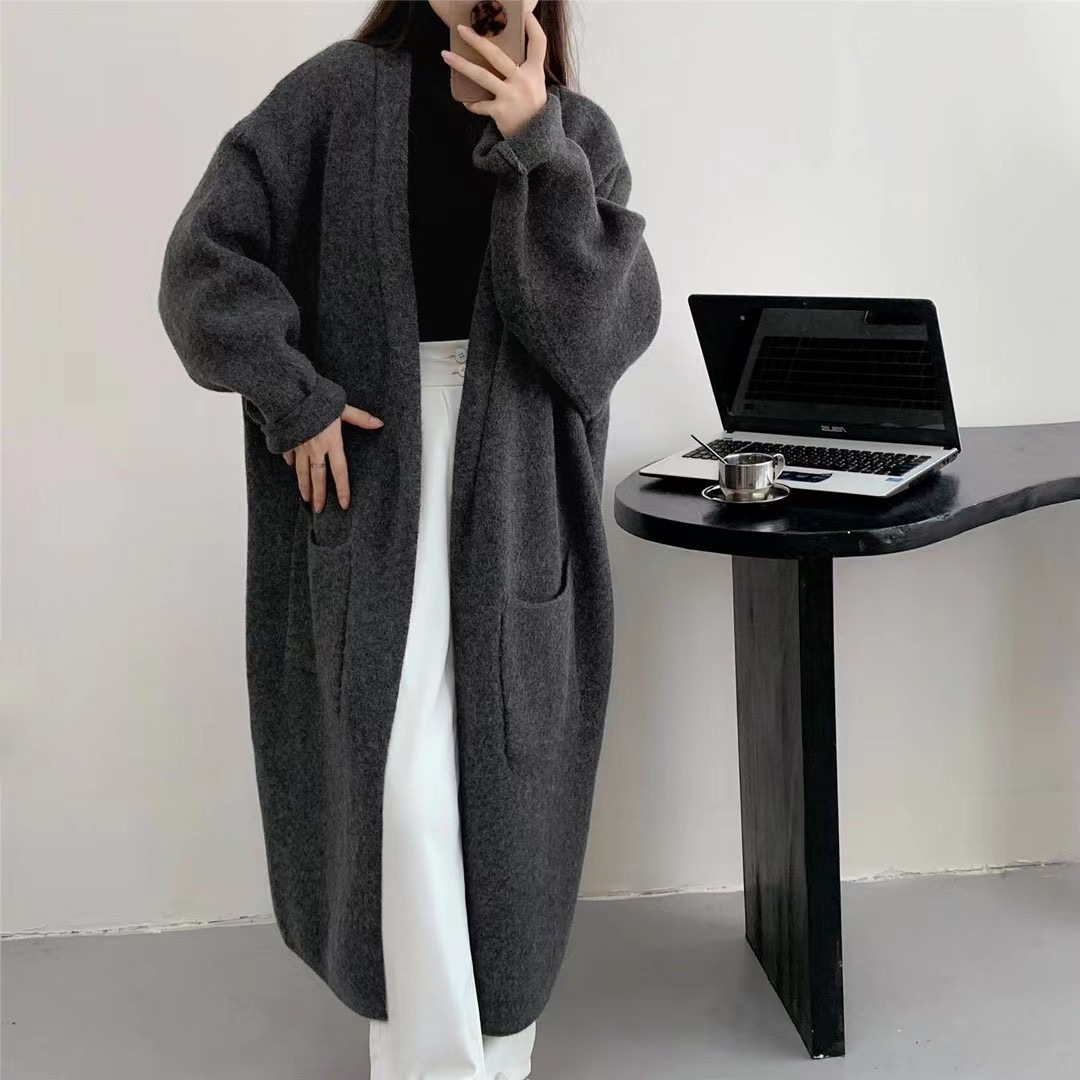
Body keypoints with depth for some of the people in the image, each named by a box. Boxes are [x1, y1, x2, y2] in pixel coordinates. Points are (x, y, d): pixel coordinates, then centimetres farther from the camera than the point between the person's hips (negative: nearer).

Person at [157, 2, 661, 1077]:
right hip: (375, 494, -1)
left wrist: (534, 144, -17)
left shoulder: (578, 132, 5)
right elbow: (204, 257, -1)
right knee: (403, 790, -6)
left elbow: (610, 325, -9)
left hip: (518, 513, 2)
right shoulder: (339, 93, 2)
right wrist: (295, 400, -9)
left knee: (503, 789, 10)